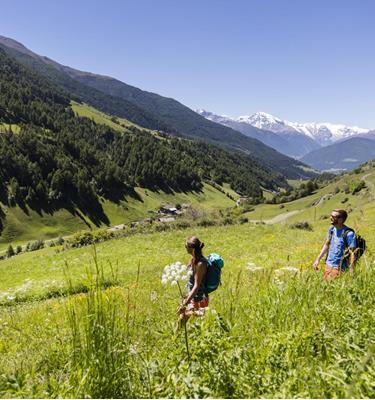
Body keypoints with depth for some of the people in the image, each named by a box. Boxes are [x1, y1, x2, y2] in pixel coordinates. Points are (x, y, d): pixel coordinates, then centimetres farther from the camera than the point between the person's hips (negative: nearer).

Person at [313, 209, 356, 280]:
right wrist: (318, 259, 14)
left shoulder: (348, 233, -18)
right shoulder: (331, 229, 3)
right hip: (328, 265, 7)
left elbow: (352, 253, -18)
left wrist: (351, 273, -23)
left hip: (339, 268, -7)